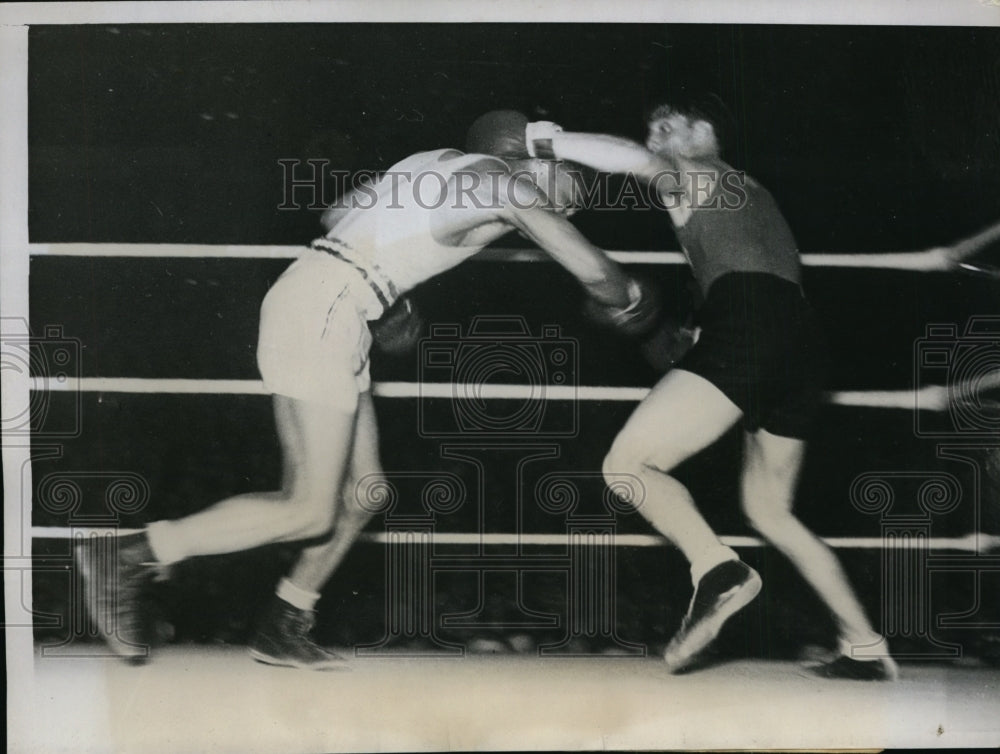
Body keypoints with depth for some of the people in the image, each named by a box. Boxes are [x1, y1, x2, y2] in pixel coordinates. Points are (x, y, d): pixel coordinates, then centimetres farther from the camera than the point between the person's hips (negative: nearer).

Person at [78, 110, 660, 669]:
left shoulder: (436, 162, 22)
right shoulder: (512, 186, 1)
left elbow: (338, 214, 28)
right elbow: (594, 270, 4)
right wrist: (629, 302, 25)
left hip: (308, 296, 9)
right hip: (324, 311, -9)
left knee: (363, 490, 12)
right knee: (309, 512, -9)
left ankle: (284, 631, 17)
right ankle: (130, 560, -9)